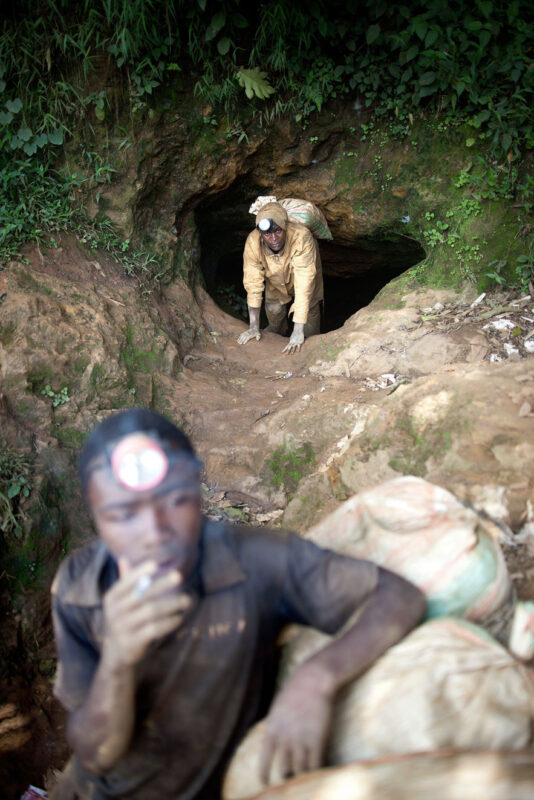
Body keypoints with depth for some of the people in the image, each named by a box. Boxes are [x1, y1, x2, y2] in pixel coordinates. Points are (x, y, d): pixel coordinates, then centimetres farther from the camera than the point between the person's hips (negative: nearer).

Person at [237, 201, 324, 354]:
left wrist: (298, 332, -46)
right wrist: (254, 327, -24)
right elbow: (253, 284, -25)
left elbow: (304, 286, -45)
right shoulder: (253, 242, -34)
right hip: (276, 282, 2)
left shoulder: (301, 237, -44)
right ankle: (276, 332, 39)